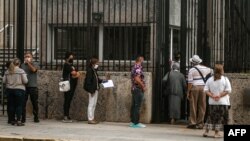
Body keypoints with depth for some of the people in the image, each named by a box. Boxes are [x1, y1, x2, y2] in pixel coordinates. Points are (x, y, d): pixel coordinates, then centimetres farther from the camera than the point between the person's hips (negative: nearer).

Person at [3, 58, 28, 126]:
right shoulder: (21, 71, -7)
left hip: (9, 90, 4)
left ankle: (12, 120, 14)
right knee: (19, 106, -2)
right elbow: (25, 81, -9)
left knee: (11, 105, 9)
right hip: (19, 89, -4)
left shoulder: (7, 71, 4)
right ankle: (18, 121, -7)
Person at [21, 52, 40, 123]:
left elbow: (33, 69, -14)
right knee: (23, 103, -1)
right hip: (24, 86, 2)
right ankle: (23, 118, 4)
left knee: (35, 103, 3)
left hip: (33, 86, -2)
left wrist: (28, 62, -11)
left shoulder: (35, 64, 5)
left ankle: (36, 118, 12)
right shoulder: (22, 65, 11)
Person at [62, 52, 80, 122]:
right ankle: (66, 117, -8)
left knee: (69, 100, 9)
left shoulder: (71, 65, 21)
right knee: (67, 100, -8)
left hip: (72, 85, 9)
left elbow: (78, 74, 12)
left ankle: (67, 116, 12)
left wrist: (75, 75, -8)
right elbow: (73, 73, -18)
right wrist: (76, 73, 3)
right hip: (68, 85, -9)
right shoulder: (66, 65, -8)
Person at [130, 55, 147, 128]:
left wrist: (142, 85, 17)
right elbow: (137, 79, -24)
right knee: (137, 106, -8)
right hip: (138, 89, -10)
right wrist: (143, 86, -14)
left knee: (134, 106, 10)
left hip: (134, 89, 10)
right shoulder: (138, 68, -14)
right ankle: (136, 123, -7)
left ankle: (133, 122, 14)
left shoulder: (134, 67, 16)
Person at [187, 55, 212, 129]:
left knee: (193, 106, 2)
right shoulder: (204, 69, 7)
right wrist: (200, 65, 34)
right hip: (203, 88, 4)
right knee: (202, 106, 5)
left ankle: (192, 123, 2)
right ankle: (200, 123, 5)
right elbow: (210, 70, 32)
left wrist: (188, 92, -4)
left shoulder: (191, 70, -6)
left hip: (194, 87, -3)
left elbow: (190, 82, -9)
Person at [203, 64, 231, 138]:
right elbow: (228, 90, -11)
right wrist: (220, 95, -10)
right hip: (222, 102, -3)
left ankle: (206, 131, 9)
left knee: (211, 116, 11)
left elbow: (206, 90, 0)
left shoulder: (210, 79, 4)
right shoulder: (225, 79, -5)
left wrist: (212, 96, -6)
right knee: (220, 118, 4)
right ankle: (216, 132, 3)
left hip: (212, 102, 3)